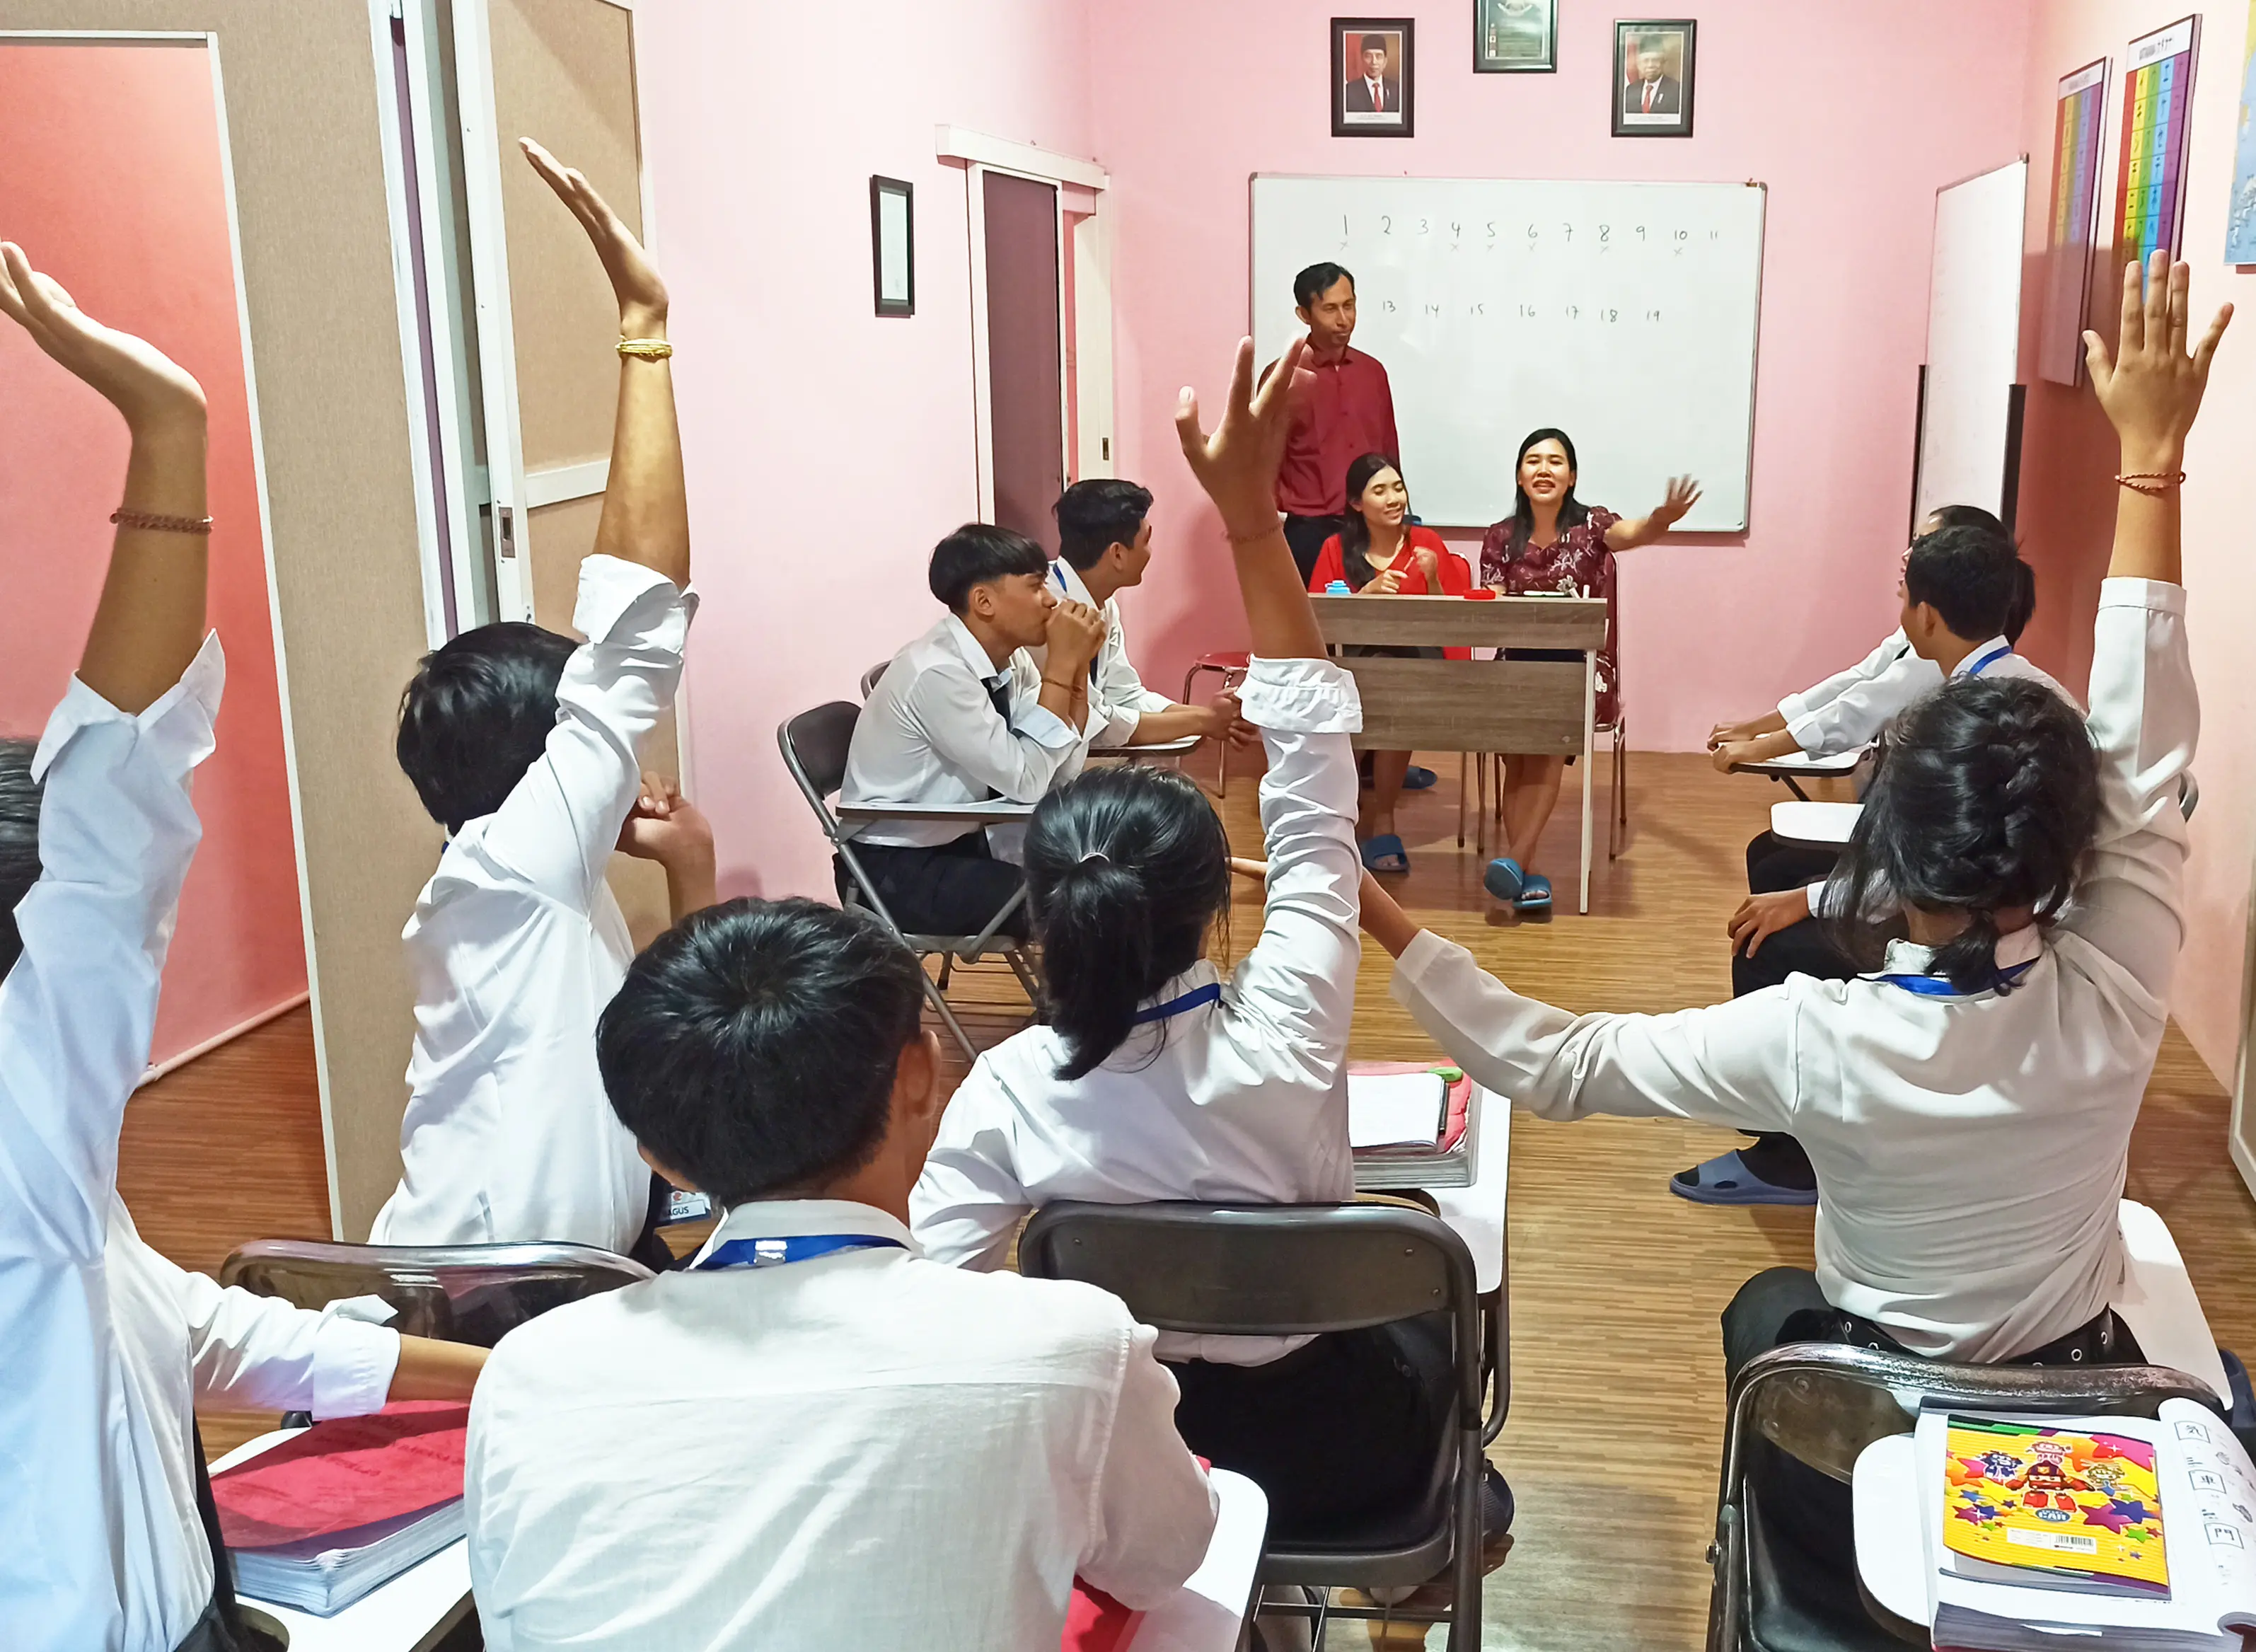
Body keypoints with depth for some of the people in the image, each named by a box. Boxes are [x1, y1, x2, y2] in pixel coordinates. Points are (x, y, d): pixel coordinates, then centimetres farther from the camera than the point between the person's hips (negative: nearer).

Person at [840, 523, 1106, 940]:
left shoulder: (1011, 660, 0)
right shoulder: (938, 674, -24)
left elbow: (1063, 774, 3)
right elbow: (1027, 782, -23)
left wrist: (1078, 666, -7)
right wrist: (1060, 666, -21)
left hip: (966, 842, 8)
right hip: (899, 871, -8)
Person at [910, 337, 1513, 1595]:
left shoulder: (1004, 1092, -26)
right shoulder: (1280, 1040, -30)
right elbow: (1313, 786, -26)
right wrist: (1251, 512, -27)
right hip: (1325, 1448, -1)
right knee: (1423, 1329, 34)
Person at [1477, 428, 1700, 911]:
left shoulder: (1591, 526, 1)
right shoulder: (1500, 538, 9)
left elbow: (1634, 532, -22)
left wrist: (1662, 518, -46)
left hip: (1582, 666, -1)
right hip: (1520, 665, 2)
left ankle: (1516, 860, -32)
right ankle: (1529, 873, -28)